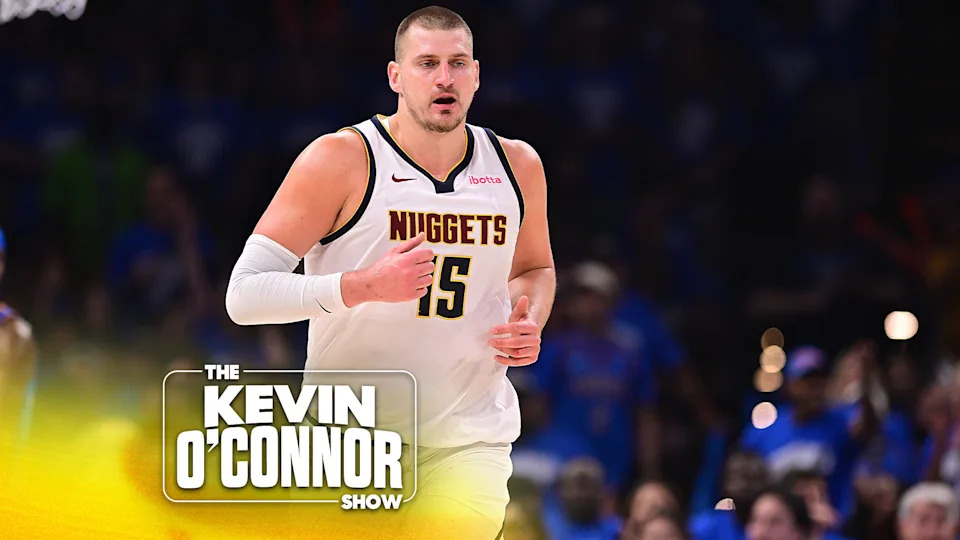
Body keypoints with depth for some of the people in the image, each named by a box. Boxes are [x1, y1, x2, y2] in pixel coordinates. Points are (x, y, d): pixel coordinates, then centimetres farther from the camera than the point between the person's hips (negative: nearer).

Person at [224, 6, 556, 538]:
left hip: (469, 435, 2)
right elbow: (245, 294, -16)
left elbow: (534, 268, 26)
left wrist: (529, 322, 2)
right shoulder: (342, 160, -11)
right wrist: (367, 285, -27)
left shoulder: (516, 165, 4)